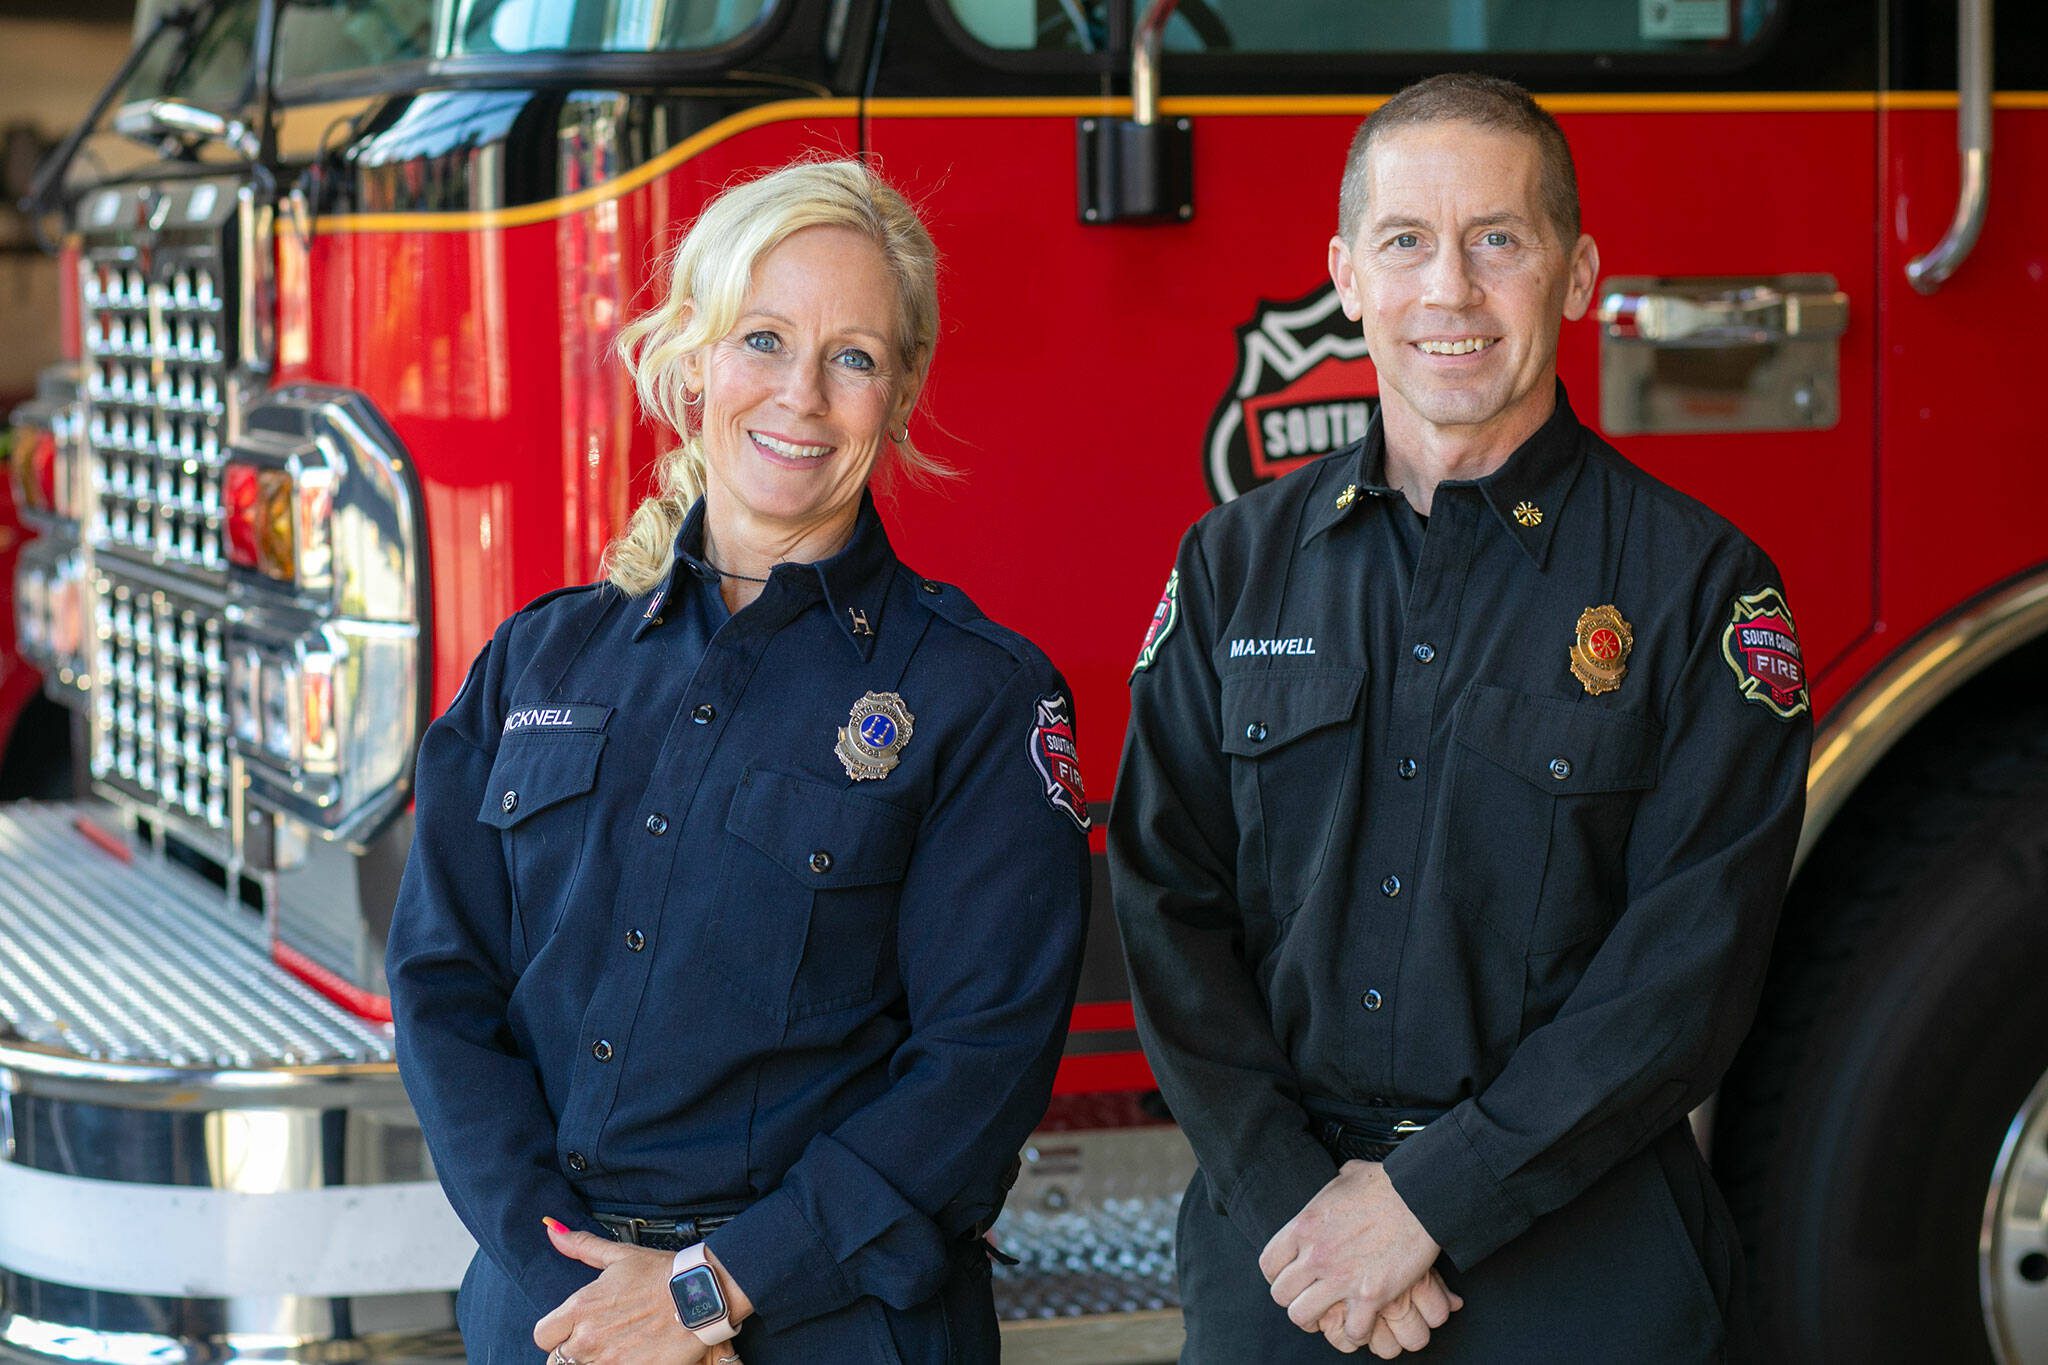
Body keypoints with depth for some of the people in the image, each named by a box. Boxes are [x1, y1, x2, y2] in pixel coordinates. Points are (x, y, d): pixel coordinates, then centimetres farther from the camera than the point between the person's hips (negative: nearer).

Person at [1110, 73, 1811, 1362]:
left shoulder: (1696, 582, -4)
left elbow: (1692, 957, -10)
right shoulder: (1236, 565, 6)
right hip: (1271, 1248, 2)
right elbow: (1167, 903, 1)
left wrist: (1429, 1199, -15)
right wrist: (1289, 1197, -11)